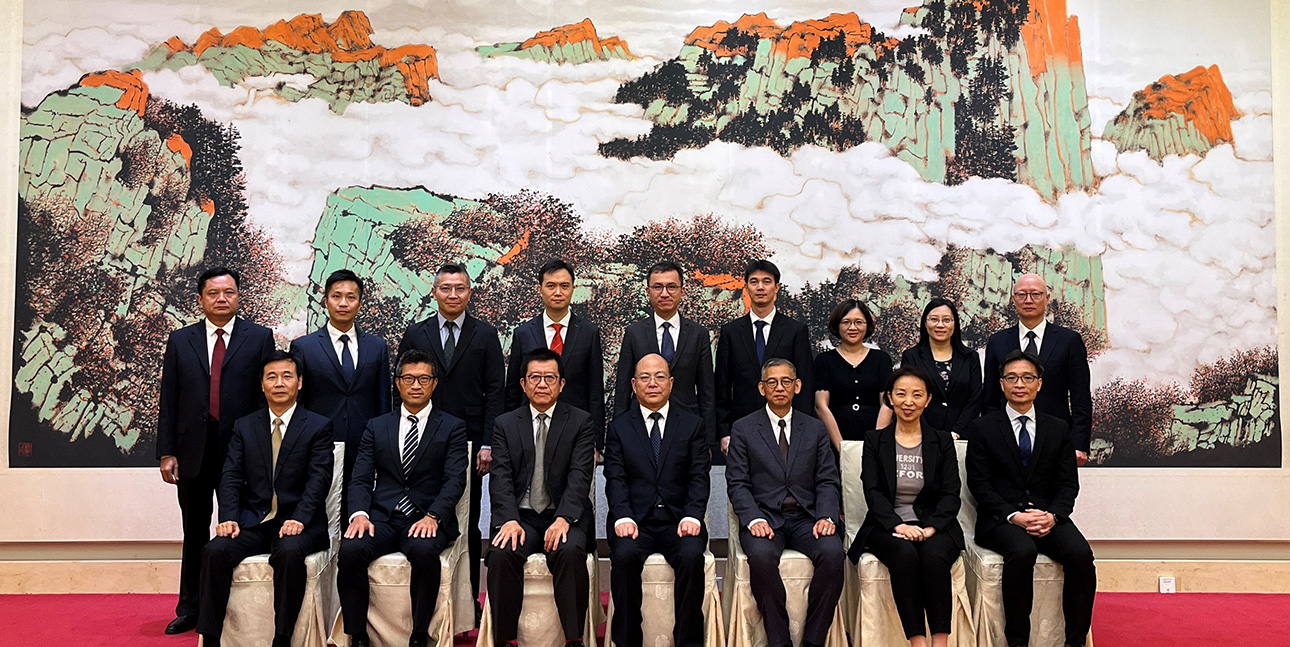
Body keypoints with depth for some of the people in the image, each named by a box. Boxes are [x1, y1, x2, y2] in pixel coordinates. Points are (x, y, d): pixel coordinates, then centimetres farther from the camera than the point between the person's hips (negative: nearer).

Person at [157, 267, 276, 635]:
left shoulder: (259, 338, 2)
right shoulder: (180, 340, 9)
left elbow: (267, 395, 0)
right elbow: (169, 401, 6)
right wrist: (166, 452, 0)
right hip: (193, 451, 3)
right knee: (195, 533, 13)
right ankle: (190, 609, 24)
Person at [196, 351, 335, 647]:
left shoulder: (318, 426, 3)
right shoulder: (244, 426, 14)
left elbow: (319, 478, -7)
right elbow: (231, 477, 5)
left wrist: (299, 519, -22)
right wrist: (228, 518, -12)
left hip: (296, 523, -3)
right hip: (252, 521, 4)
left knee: (289, 553, -34)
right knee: (215, 551, -24)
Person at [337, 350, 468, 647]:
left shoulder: (452, 427, 9)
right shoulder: (376, 427, 17)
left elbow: (454, 480, -2)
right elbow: (361, 479, 9)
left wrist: (432, 516, -19)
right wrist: (360, 513, -12)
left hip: (427, 519, -2)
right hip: (382, 518, 2)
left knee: (424, 550, -35)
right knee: (350, 549, -28)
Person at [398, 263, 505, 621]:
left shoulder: (485, 334, 6)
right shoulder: (415, 334, 9)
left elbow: (495, 391, 1)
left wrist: (488, 444, -7)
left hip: (469, 444, -1)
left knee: (468, 525, 5)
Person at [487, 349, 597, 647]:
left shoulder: (581, 422, 6)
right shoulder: (505, 424, 12)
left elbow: (580, 477, -5)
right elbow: (501, 478, 1)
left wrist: (564, 519, -22)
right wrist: (509, 519, -18)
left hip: (564, 517, -1)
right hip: (520, 516, 2)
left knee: (571, 552, -32)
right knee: (501, 554, -28)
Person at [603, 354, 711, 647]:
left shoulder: (692, 425, 11)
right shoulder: (619, 427, 11)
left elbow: (699, 477, 3)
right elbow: (615, 479, 1)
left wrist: (692, 516, -15)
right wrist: (623, 517, -16)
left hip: (678, 519, 0)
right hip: (635, 520, 0)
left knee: (692, 555, -30)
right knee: (624, 555, -30)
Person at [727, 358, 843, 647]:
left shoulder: (816, 429, 14)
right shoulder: (743, 428, 8)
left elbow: (827, 481, 8)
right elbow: (737, 483, 1)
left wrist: (826, 517, -11)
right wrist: (754, 519, -16)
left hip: (806, 518, 2)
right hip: (764, 517, -2)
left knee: (832, 552, -29)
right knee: (762, 555, -34)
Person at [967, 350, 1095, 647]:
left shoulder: (1058, 429, 14)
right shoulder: (983, 427, 5)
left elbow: (1068, 484, 9)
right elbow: (979, 483, -1)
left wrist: (1052, 515, -12)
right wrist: (1014, 515, -16)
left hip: (1048, 517, 3)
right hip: (1000, 519, -3)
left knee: (1081, 554, -26)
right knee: (1022, 551, -34)